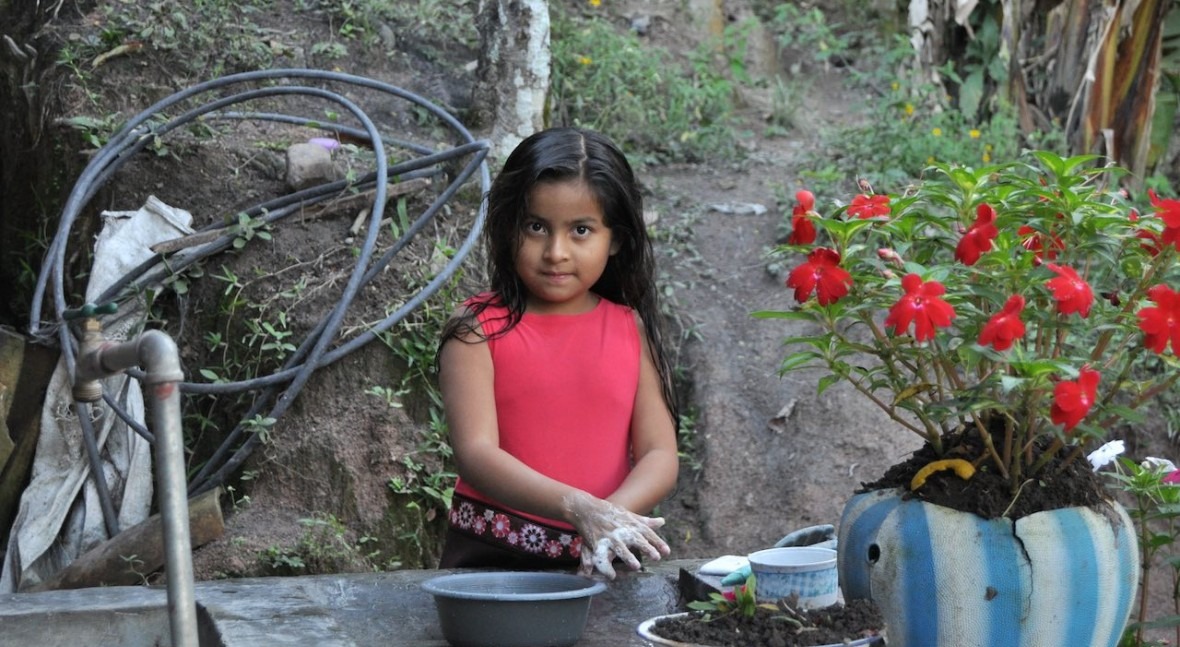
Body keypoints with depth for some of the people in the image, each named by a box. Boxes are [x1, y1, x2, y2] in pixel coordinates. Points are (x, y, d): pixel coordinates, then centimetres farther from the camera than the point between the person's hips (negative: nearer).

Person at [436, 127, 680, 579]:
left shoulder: (631, 329, 8)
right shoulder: (477, 329, 0)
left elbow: (660, 455, 3)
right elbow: (476, 453, -11)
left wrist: (611, 516, -18)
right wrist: (577, 508, -25)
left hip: (601, 562, 2)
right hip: (493, 558, -2)